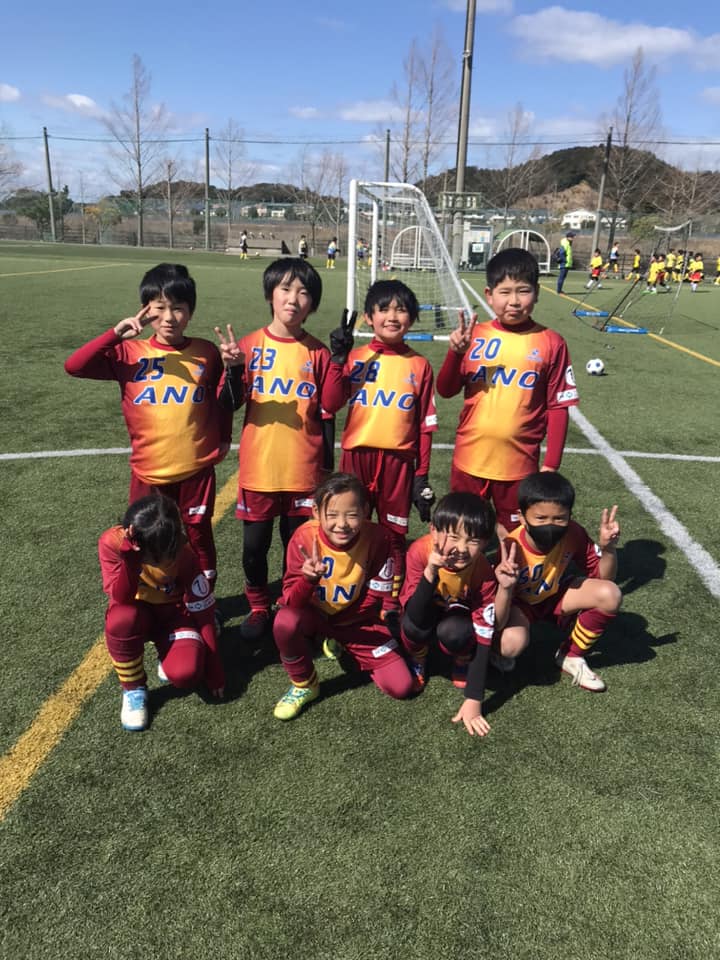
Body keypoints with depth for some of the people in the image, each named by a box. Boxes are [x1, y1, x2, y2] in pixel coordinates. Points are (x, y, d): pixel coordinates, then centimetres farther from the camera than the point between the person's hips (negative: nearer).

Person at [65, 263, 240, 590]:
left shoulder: (206, 352, -2)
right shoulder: (129, 353, -4)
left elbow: (225, 403, 10)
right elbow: (73, 366, -14)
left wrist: (224, 438, 2)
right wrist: (115, 334, -19)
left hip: (197, 469, 0)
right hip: (149, 472, 0)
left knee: (199, 536, 17)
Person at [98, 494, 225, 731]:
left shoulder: (183, 557, -25)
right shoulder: (111, 542, -24)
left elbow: (204, 615, -17)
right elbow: (121, 600, -30)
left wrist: (214, 673, -14)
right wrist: (130, 558, -46)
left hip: (174, 614, -1)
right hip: (138, 614, 1)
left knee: (185, 673, -29)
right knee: (122, 618, -38)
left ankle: (168, 653, 9)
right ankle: (133, 689, -12)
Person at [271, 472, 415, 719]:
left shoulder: (377, 538, -22)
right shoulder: (304, 538, -24)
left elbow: (376, 597, -11)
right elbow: (292, 602, -24)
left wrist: (338, 624, -18)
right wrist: (309, 580, -45)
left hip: (356, 619, 1)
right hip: (313, 614, -1)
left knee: (401, 686, -9)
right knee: (285, 622, -36)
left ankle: (342, 645, 18)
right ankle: (304, 685, -5)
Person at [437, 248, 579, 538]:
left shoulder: (551, 343, -6)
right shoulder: (474, 336, -2)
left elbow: (558, 408, -3)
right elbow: (446, 390, 0)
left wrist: (551, 465, -4)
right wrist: (456, 353, -18)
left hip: (520, 465, -2)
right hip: (469, 460, 2)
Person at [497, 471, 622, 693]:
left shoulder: (573, 534, -22)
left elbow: (602, 576, -8)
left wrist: (607, 547, -28)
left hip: (555, 595, 5)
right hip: (518, 601, -5)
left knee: (610, 595, -21)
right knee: (512, 643, -38)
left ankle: (571, 656, 2)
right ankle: (498, 650, 5)